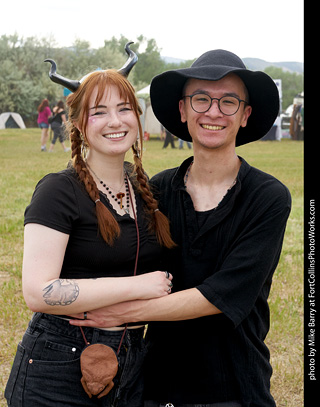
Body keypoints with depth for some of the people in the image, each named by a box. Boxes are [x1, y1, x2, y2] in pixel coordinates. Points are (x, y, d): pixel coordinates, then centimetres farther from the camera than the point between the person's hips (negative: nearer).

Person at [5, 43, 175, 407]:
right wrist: (137, 286, -20)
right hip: (58, 374, -6)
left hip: (131, 365, 6)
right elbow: (38, 292, -23)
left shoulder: (145, 190, 8)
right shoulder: (60, 191, -13)